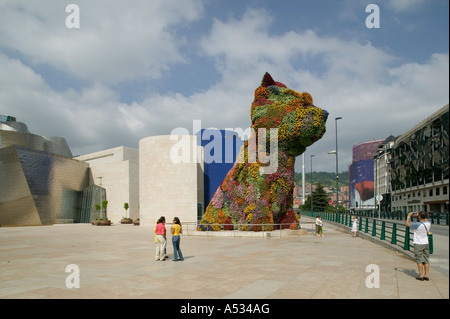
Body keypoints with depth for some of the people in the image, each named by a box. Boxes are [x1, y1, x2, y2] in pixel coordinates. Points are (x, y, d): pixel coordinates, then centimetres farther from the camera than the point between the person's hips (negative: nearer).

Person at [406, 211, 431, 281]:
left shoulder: (417, 224, -21)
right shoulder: (428, 223, -3)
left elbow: (407, 224, -9)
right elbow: (426, 220, 23)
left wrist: (409, 216, 2)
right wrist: (417, 216, 25)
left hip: (418, 244, -6)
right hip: (426, 244, 6)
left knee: (420, 261, -1)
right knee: (426, 260, 9)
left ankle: (421, 276, 0)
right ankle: (426, 275, 11)